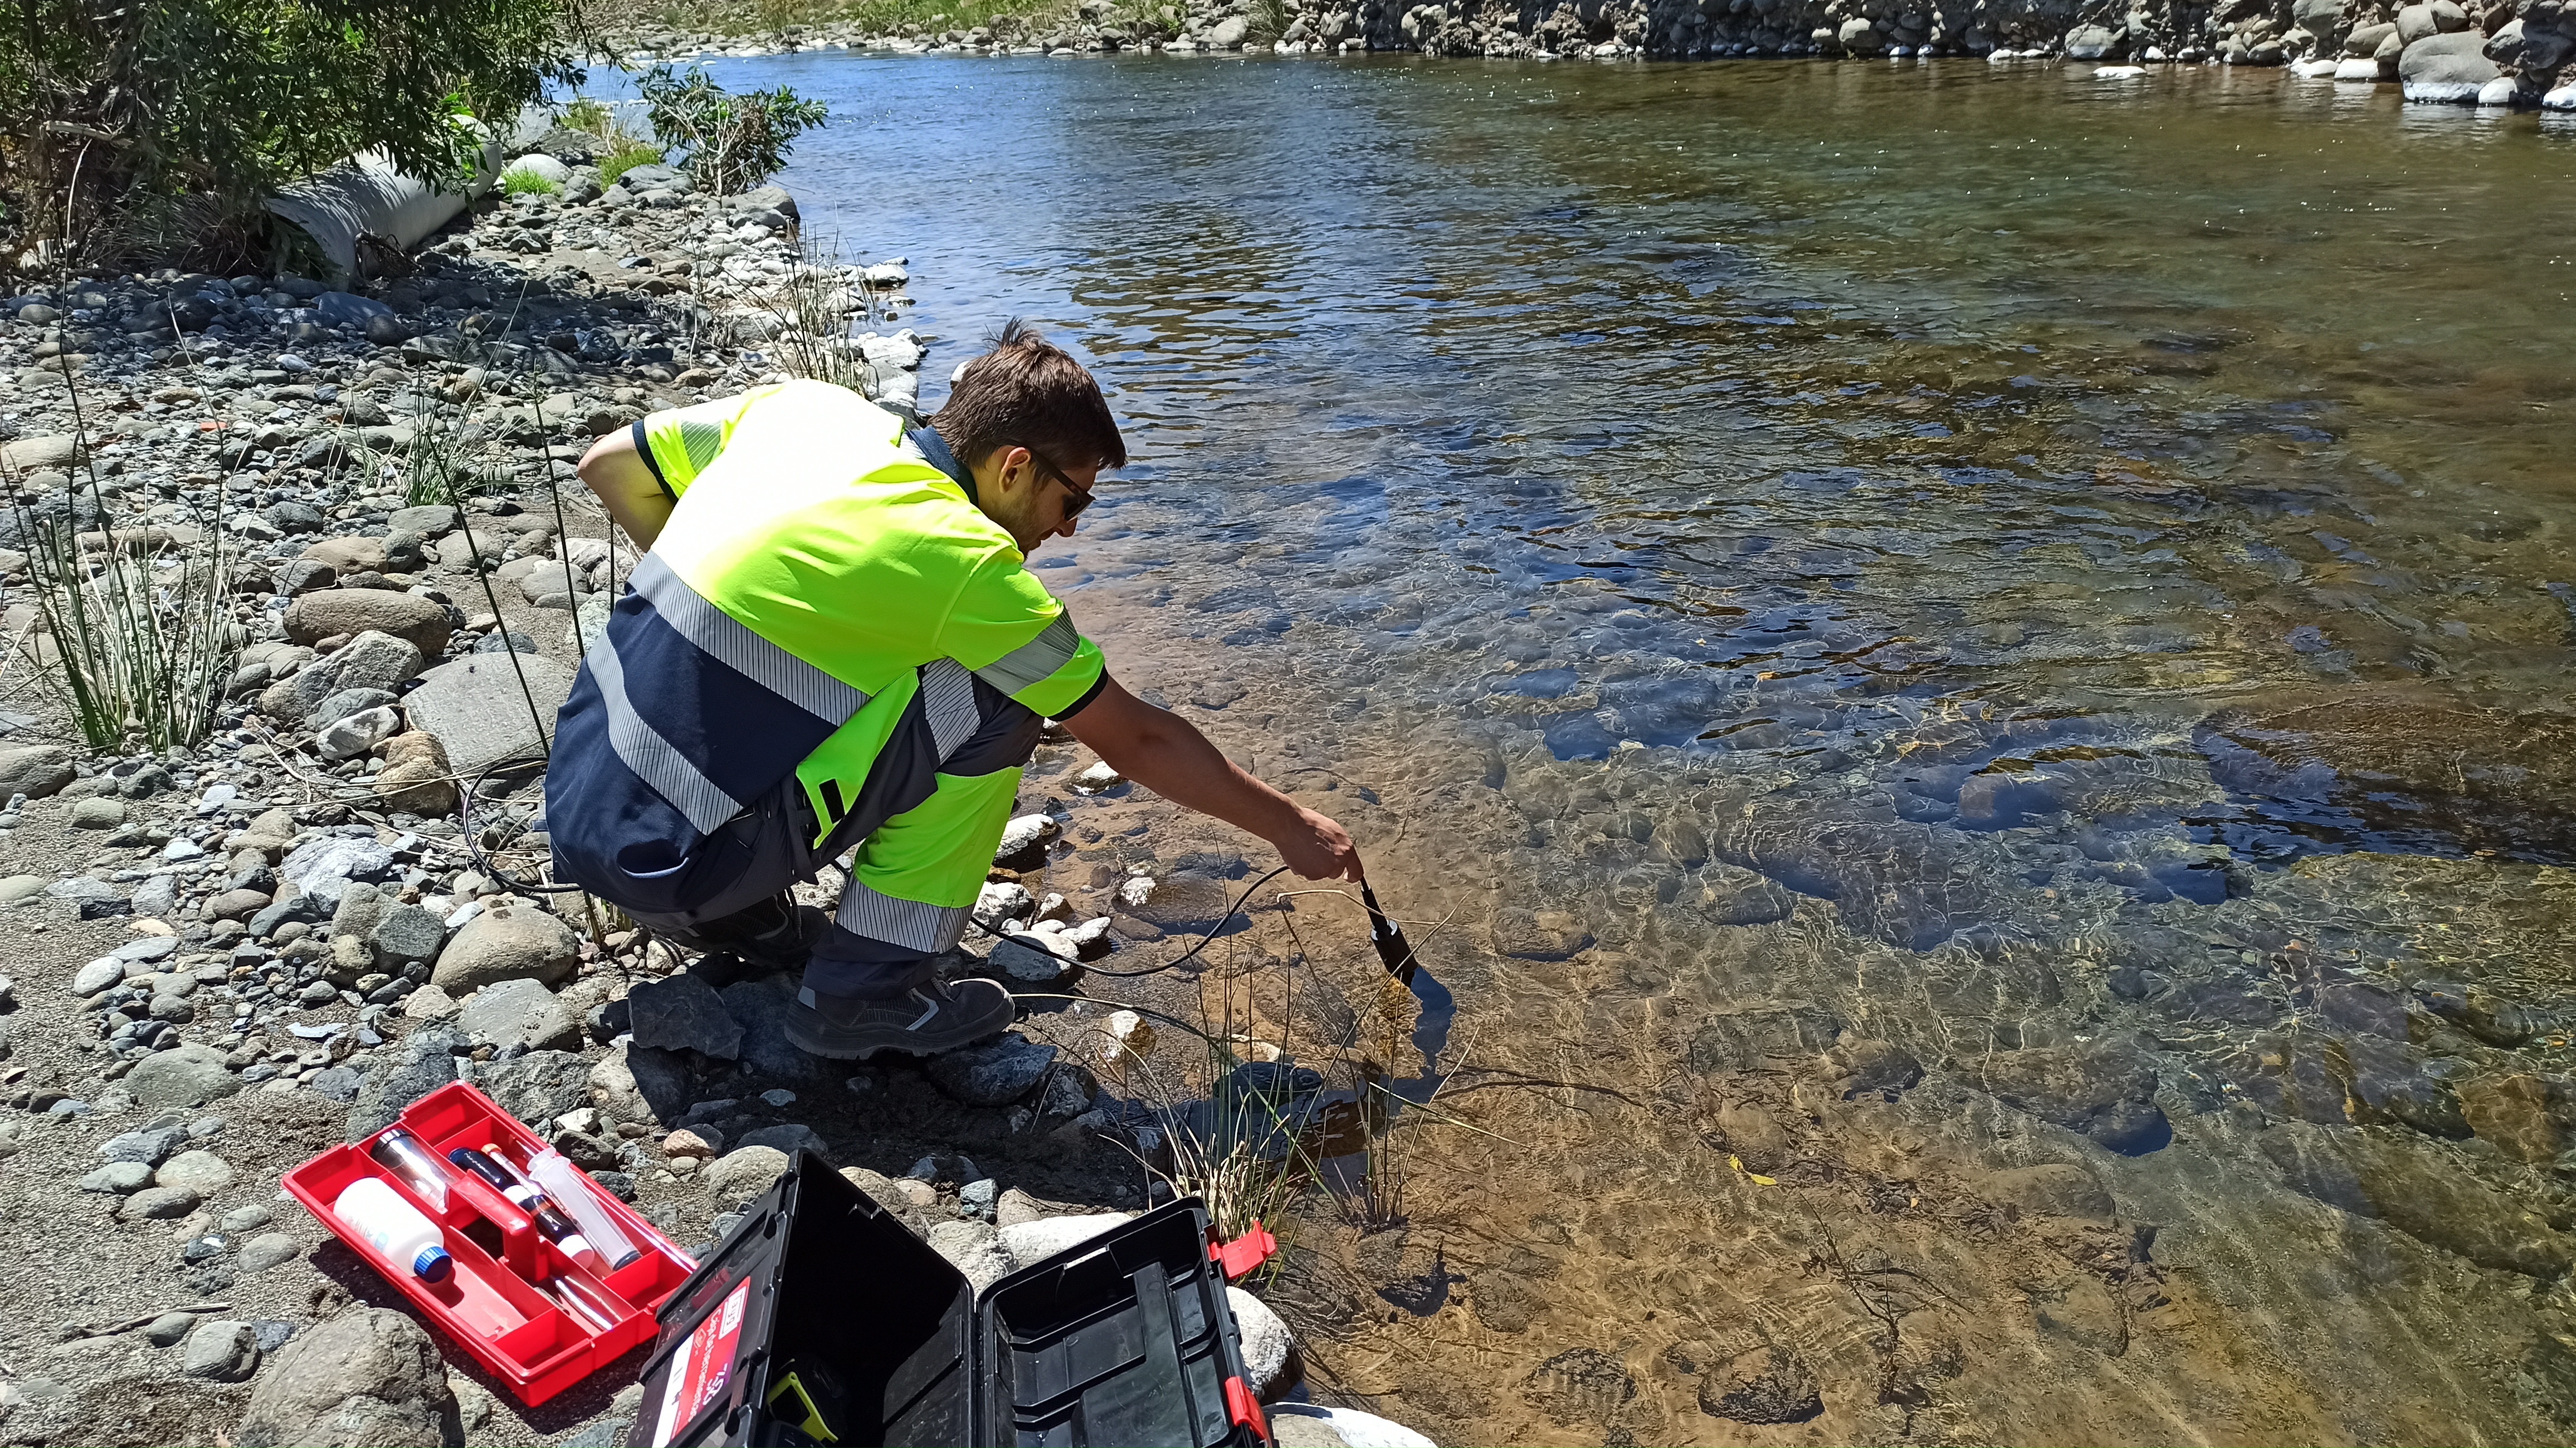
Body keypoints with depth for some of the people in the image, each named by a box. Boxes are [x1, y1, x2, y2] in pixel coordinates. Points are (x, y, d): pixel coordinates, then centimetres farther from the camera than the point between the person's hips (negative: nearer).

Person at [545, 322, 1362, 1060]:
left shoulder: (804, 408, 2)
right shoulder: (965, 560, -16)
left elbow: (609, 466, 15)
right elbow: (1135, 741, -7)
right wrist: (1291, 829, 5)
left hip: (574, 802, 8)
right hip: (674, 863, -7)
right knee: (994, 710, -9)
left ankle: (742, 917, 19)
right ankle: (861, 992, 0)